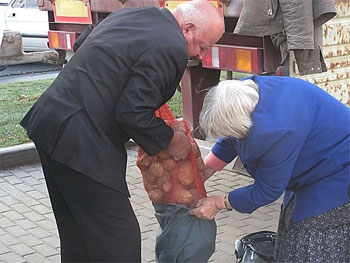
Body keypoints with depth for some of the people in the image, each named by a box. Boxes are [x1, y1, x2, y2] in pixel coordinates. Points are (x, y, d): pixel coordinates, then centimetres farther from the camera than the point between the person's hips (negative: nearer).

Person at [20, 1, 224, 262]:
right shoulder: (170, 48, -16)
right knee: (120, 240, -2)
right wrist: (170, 140, -3)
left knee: (76, 232, 23)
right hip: (83, 146, -10)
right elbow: (131, 113, -20)